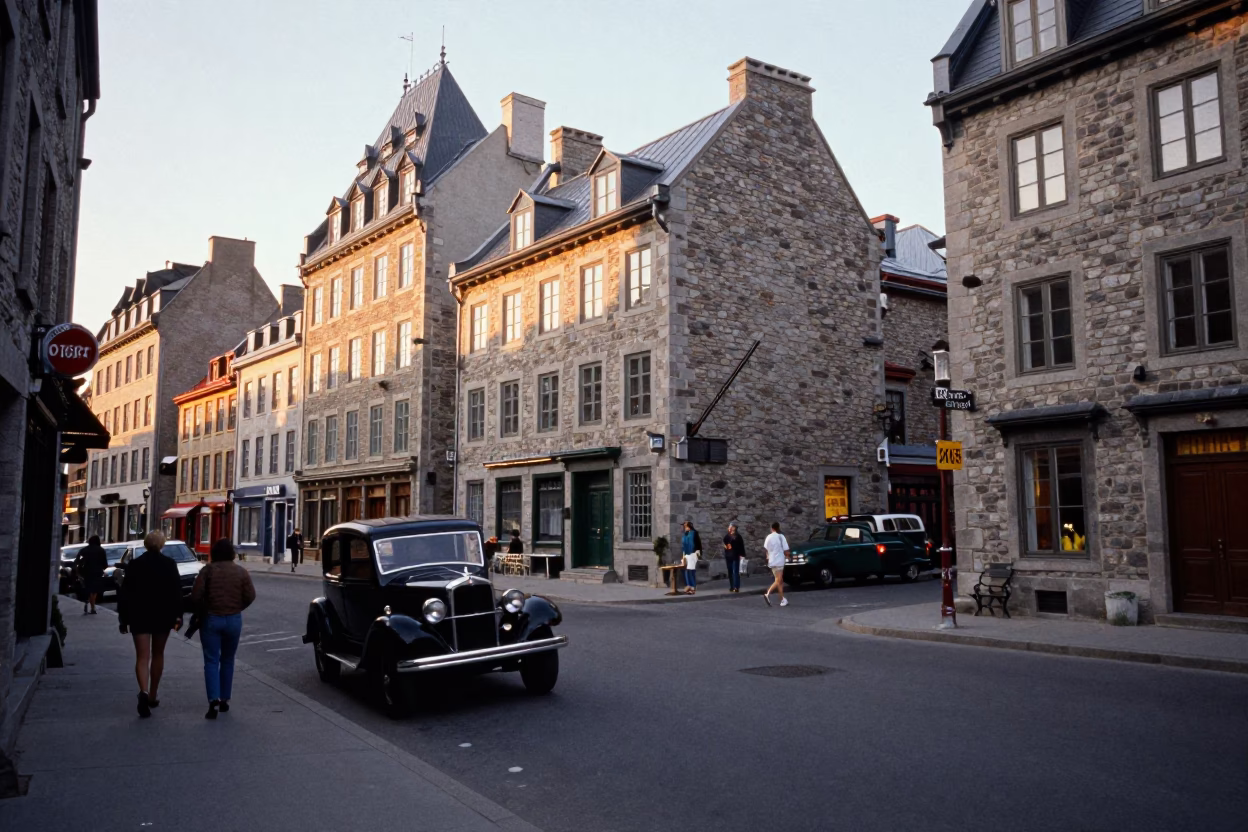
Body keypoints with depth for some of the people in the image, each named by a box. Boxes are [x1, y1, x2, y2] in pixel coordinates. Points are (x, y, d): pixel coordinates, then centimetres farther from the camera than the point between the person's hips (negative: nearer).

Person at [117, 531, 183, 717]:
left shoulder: (135, 564, -3)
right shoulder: (169, 564, -3)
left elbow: (125, 593, -2)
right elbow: (176, 591, -6)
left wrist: (123, 618, 4)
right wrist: (178, 615, -2)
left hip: (140, 616, -1)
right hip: (163, 615, 1)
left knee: (142, 656, -3)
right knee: (158, 655, 15)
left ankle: (144, 692, -26)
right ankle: (152, 695, 22)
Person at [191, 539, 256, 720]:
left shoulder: (208, 570, -6)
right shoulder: (241, 572, 0)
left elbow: (195, 596, -11)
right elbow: (250, 596, -4)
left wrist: (204, 608, 7)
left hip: (211, 618, -2)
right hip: (234, 619, 2)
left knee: (211, 661, 0)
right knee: (227, 661, 16)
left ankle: (214, 700, -15)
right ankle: (224, 700, 19)